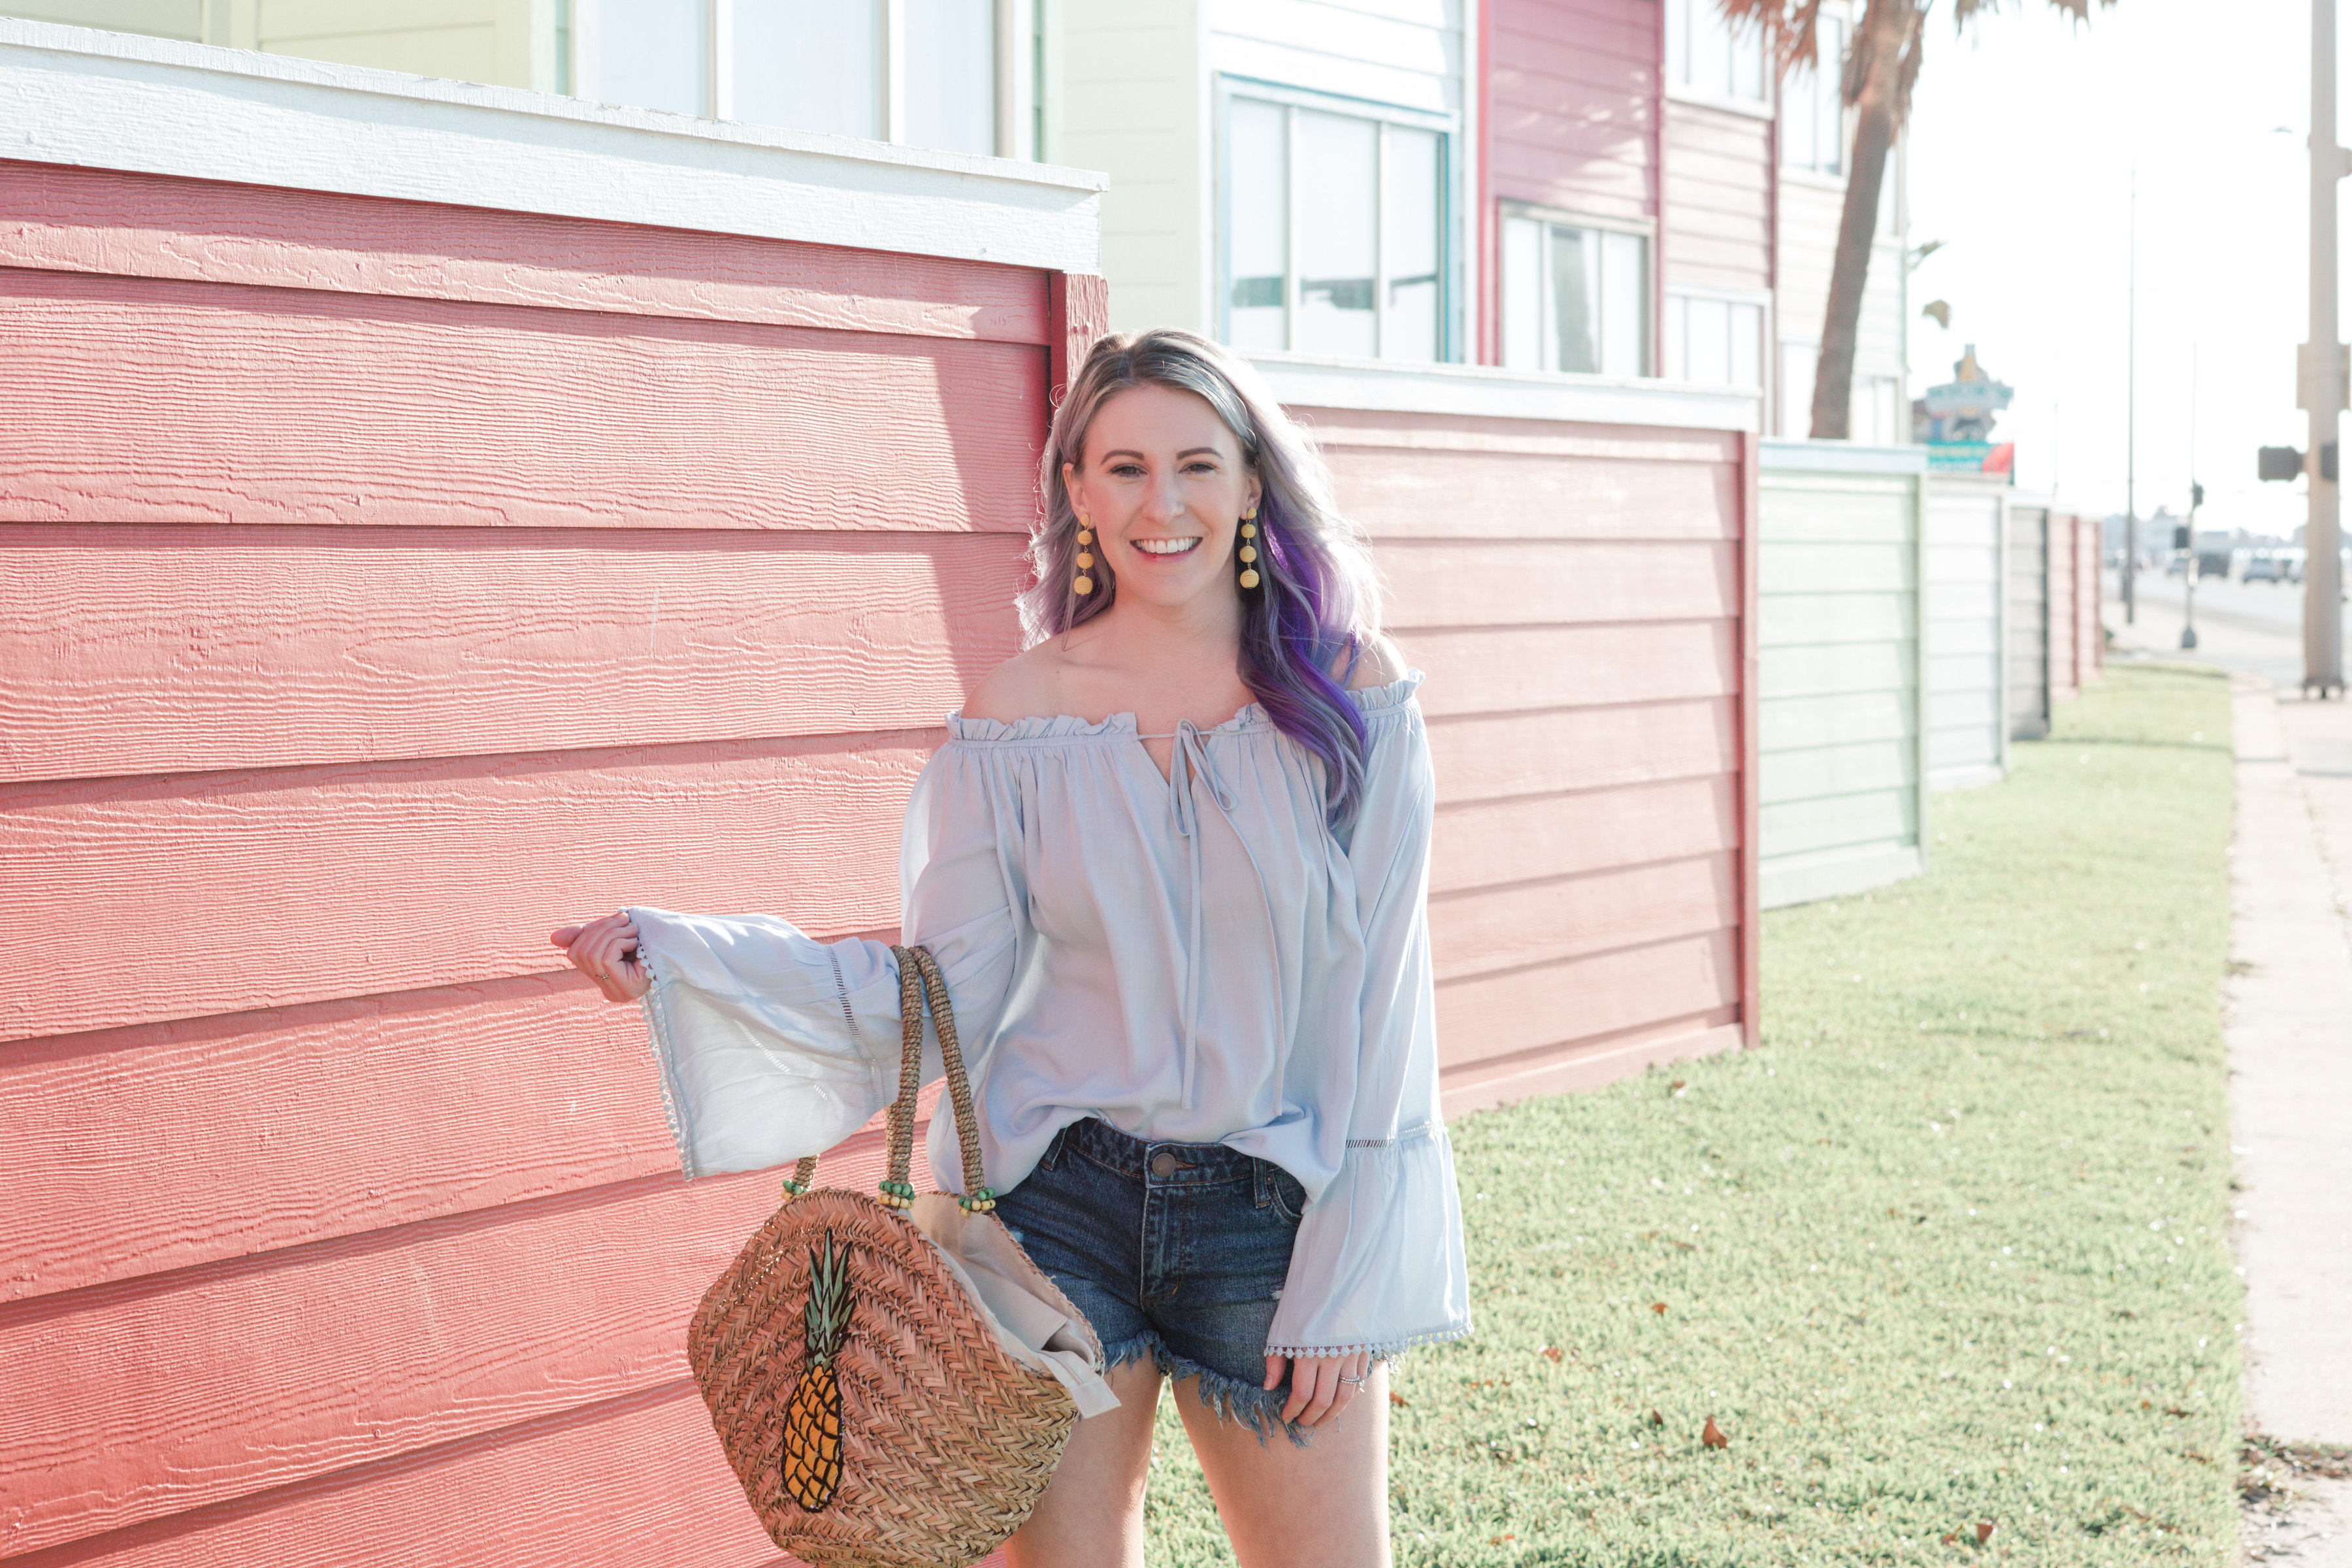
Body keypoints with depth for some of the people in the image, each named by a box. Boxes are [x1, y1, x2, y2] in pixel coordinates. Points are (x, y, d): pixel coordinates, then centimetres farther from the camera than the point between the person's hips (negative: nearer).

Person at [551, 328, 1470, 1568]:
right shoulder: (1020, 714, 0)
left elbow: (1376, 1000, -3)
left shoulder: (1351, 694, -3)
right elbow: (942, 998, -1)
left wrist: (1343, 1281, -7)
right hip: (1061, 1205, 0)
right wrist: (678, 957, -10)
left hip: (1276, 1220, 0)